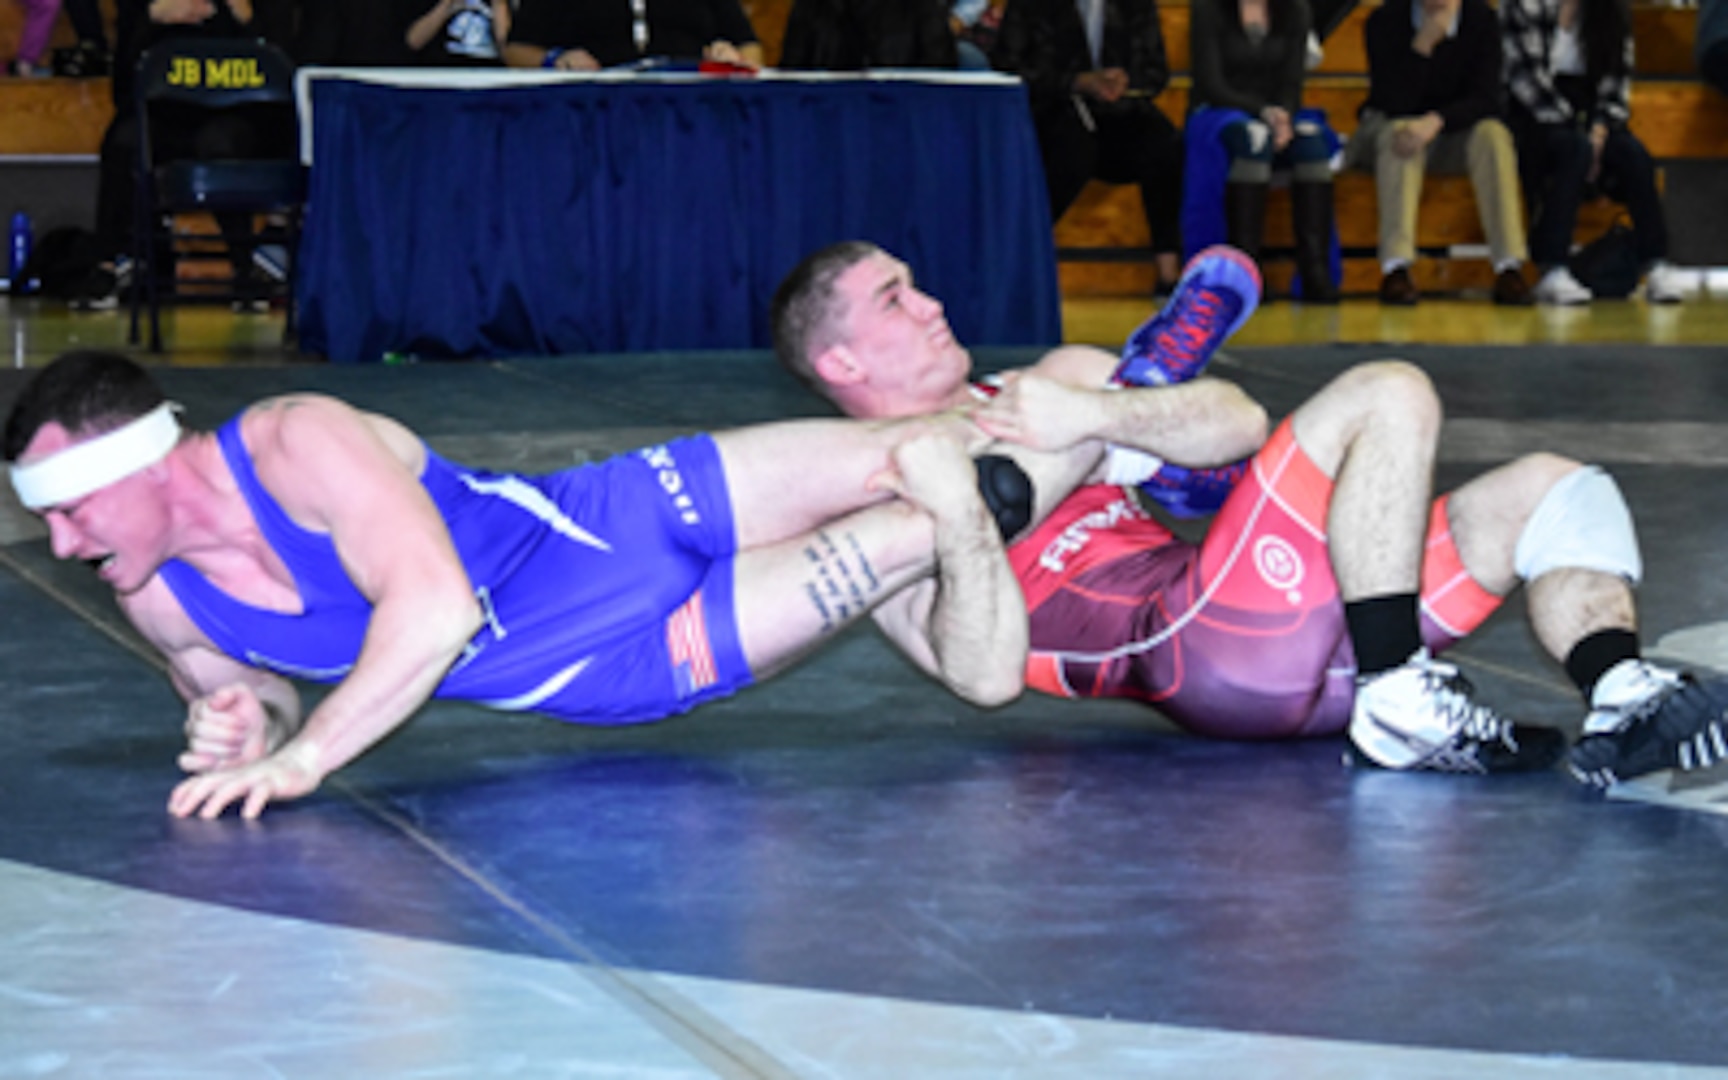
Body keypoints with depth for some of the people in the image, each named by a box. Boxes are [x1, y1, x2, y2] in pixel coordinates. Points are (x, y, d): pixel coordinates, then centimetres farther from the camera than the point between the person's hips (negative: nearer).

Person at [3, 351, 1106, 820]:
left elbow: (434, 609, -37)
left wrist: (301, 759, -40)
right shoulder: (158, 600, -6)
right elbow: (269, 693, 13)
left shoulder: (297, 443, -28)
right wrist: (246, 725, -12)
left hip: (633, 528, -4)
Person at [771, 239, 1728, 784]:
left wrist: (1092, 414, -8)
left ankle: (1621, 702, -22)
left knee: (1551, 489, 3)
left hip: (1292, 637, 8)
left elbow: (1238, 425, 8)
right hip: (1197, 646, -8)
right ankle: (1400, 704, -22)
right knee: (1390, 398, -17)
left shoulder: (1056, 383, 27)